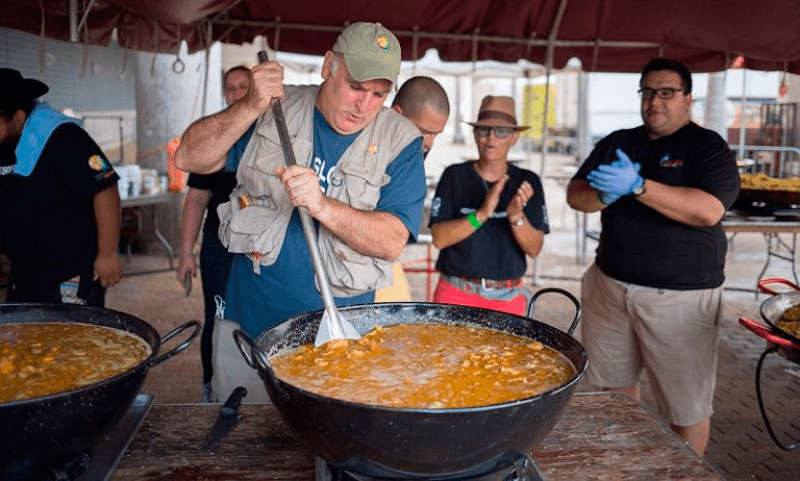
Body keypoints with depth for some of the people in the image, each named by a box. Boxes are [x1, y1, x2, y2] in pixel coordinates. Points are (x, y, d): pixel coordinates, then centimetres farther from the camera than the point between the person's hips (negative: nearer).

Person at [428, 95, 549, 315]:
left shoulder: (528, 182, 1)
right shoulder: (455, 176, -3)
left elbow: (534, 249, -3)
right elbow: (439, 238, -11)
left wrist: (517, 217, -21)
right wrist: (482, 214, -23)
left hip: (508, 297, 1)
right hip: (456, 292, -1)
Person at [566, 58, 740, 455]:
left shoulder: (708, 147, -3)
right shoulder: (618, 142, 12)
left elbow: (709, 210, -20)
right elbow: (575, 194, 7)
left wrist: (637, 186, -26)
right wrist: (605, 195, -15)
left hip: (680, 295, -4)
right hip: (610, 284, 5)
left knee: (687, 406, 2)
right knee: (615, 384, 14)